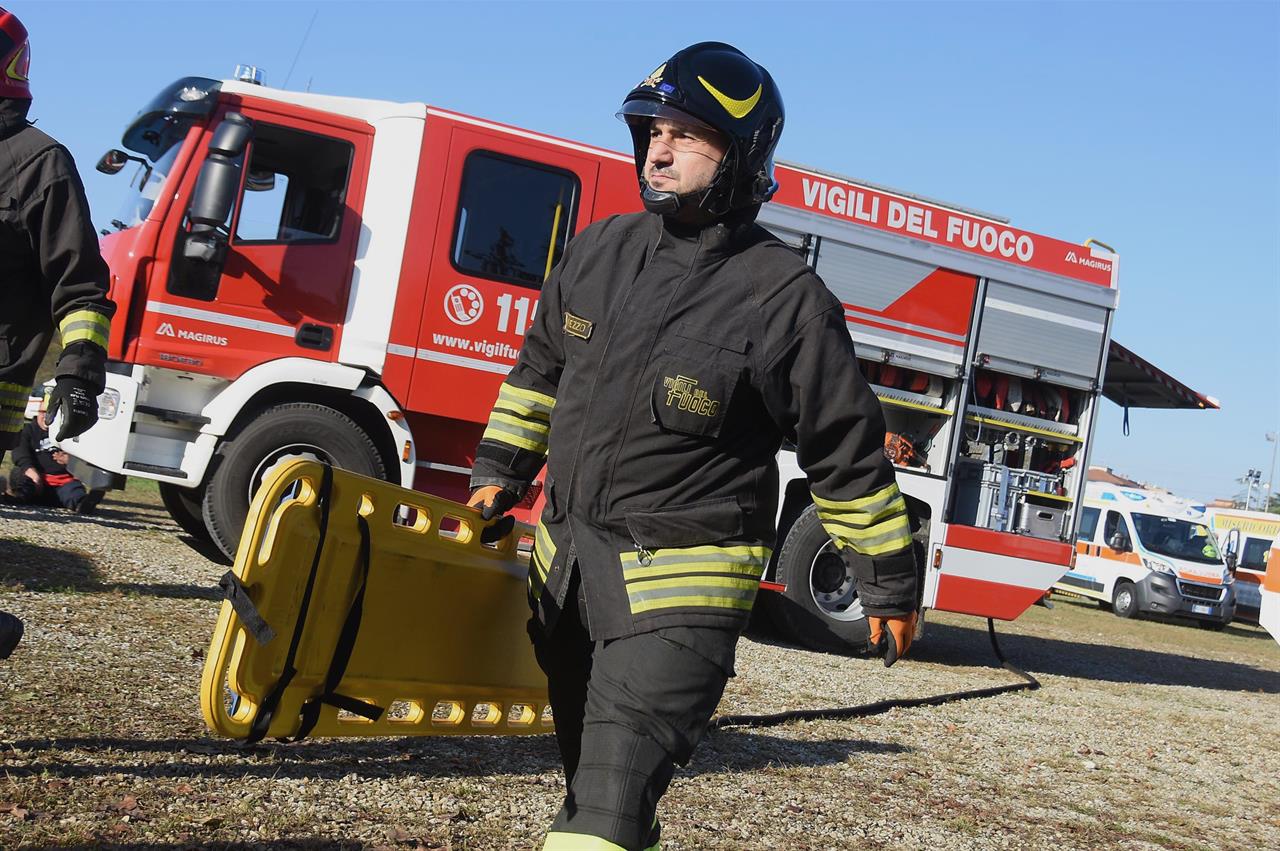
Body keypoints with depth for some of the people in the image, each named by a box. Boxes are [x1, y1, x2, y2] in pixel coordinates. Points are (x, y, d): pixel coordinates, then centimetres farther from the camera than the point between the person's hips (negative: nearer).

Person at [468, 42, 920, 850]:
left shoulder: (787, 298, -12)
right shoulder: (600, 250, 4)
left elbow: (848, 452, -6)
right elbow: (541, 368, 19)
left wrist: (890, 581, -1)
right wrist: (498, 474, 16)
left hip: (680, 585, -6)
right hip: (565, 563, 7)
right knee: (591, 776, 22)